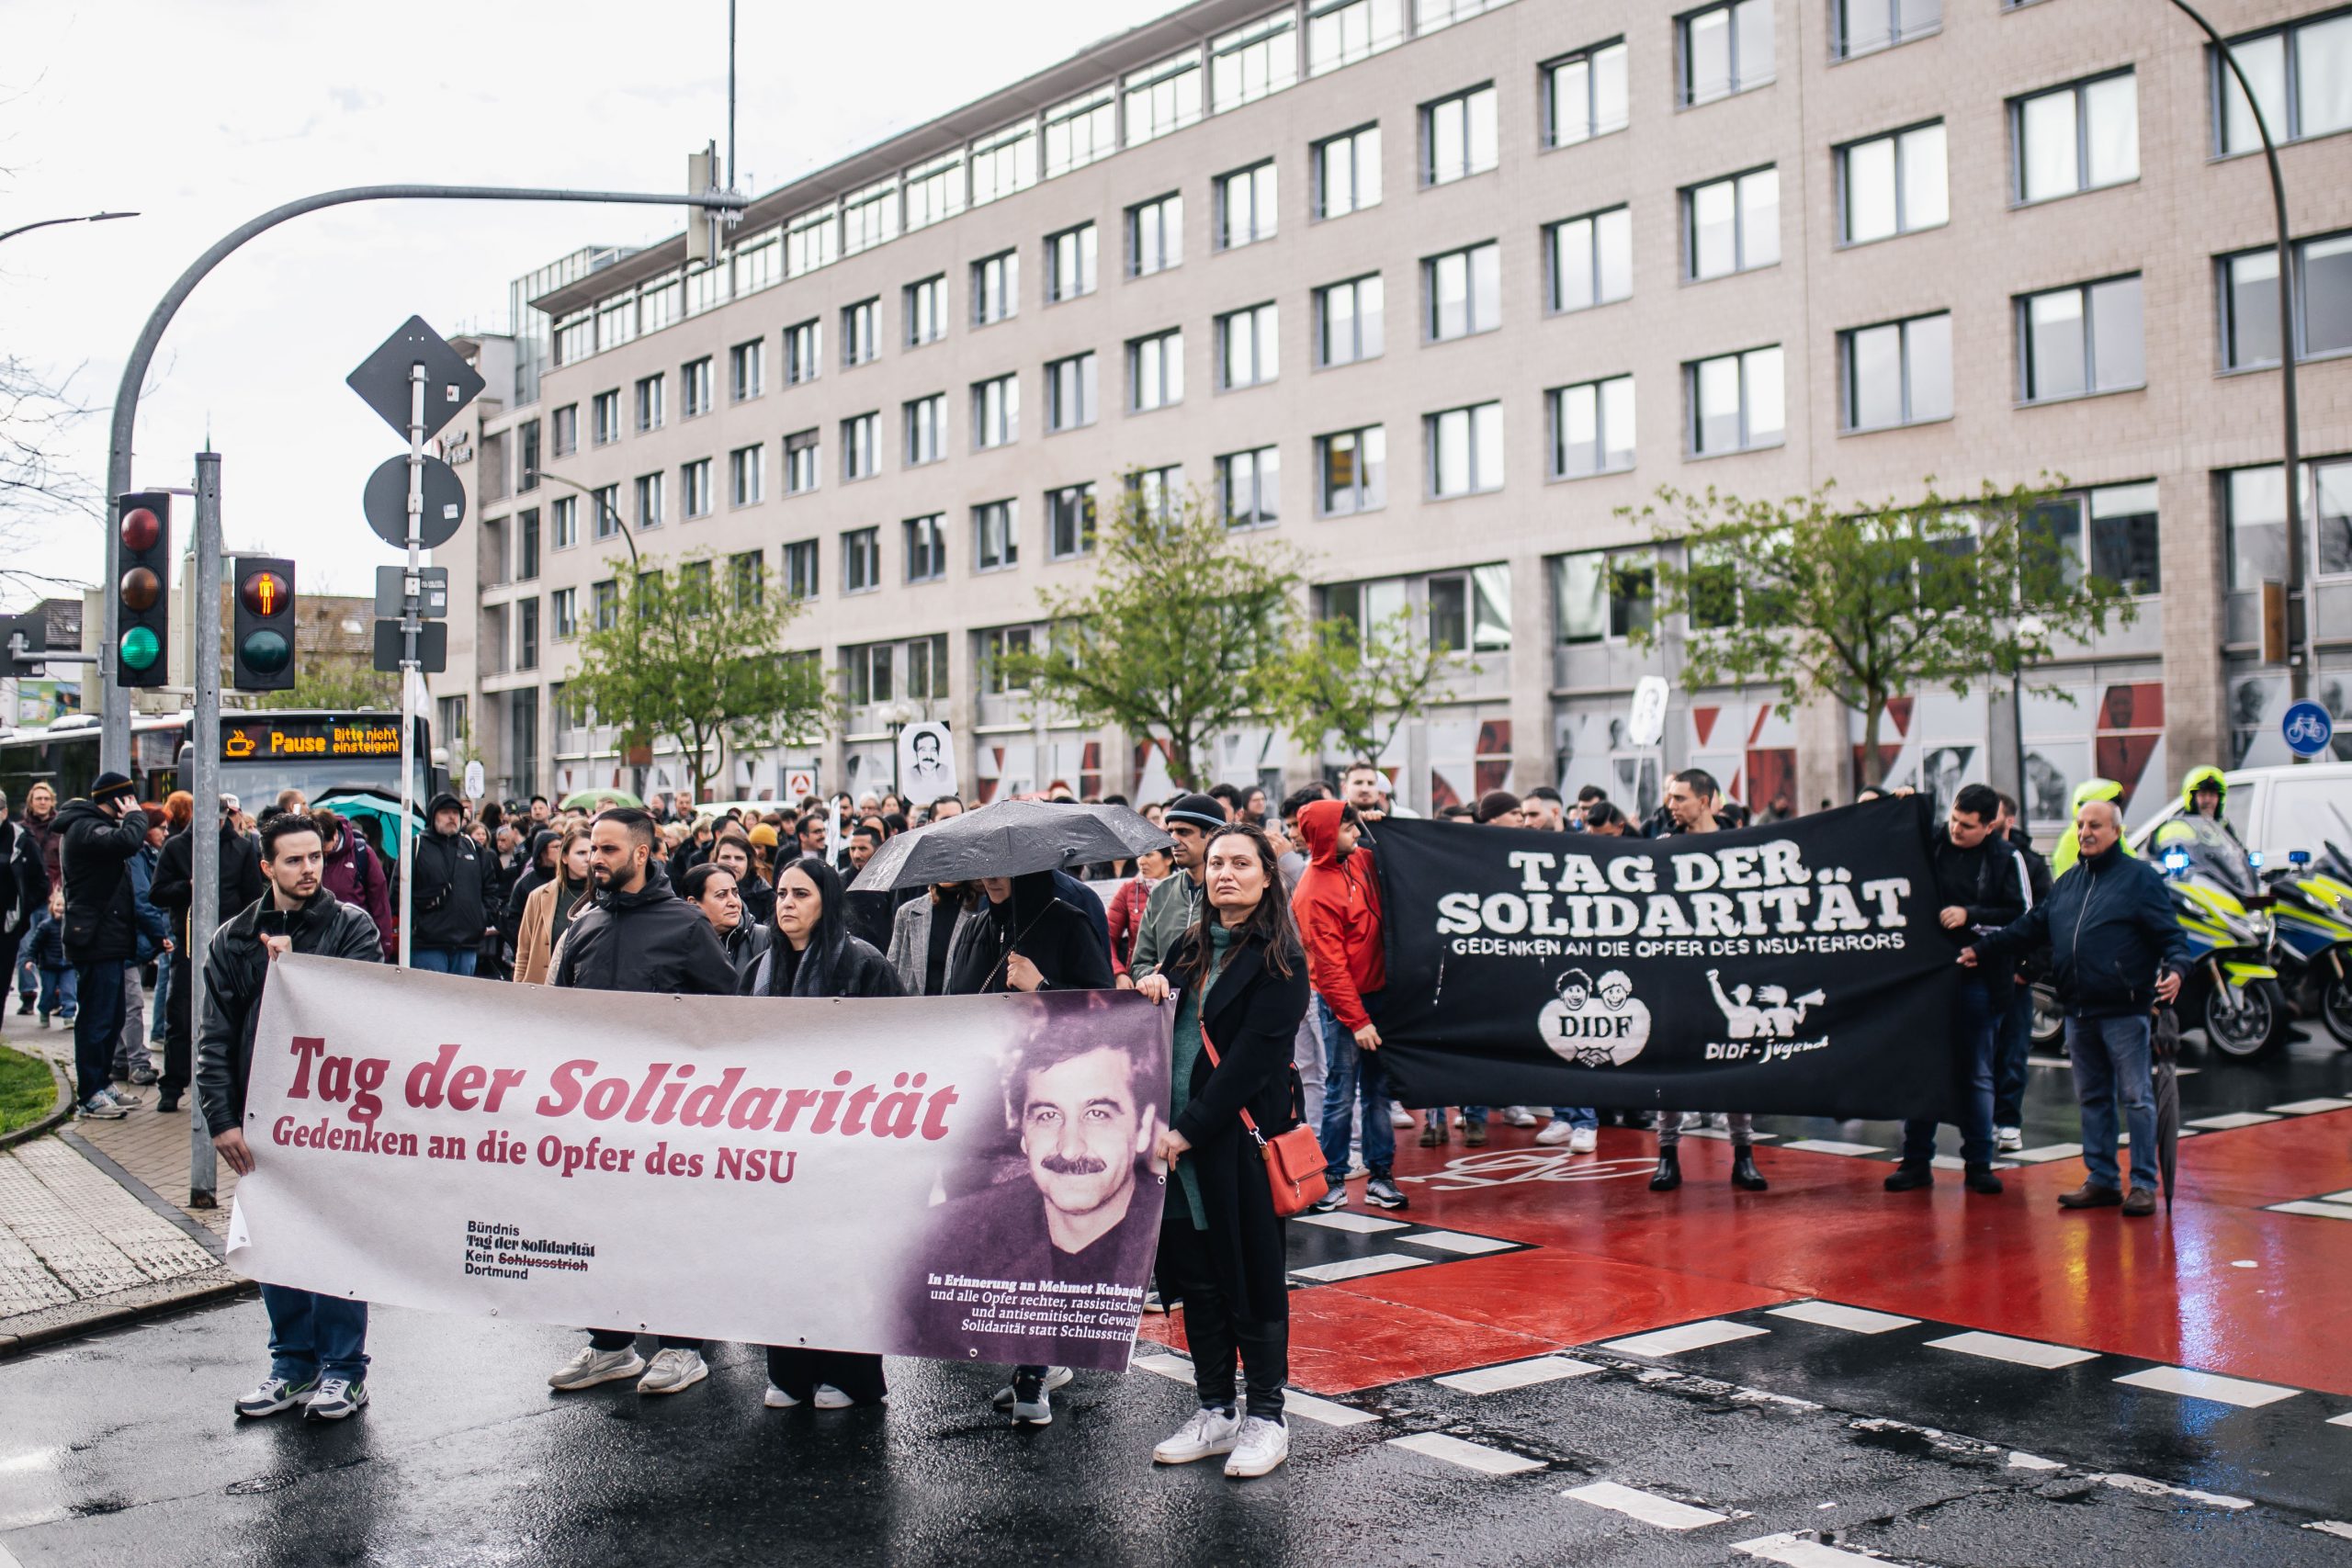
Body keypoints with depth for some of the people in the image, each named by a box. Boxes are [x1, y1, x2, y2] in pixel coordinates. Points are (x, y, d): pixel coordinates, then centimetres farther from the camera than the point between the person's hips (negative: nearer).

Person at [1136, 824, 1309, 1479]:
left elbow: (1254, 1053, -15)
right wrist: (1151, 987, -4)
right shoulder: (1190, 947, 14)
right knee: (1195, 1277, 11)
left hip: (1240, 1137, -6)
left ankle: (1265, 1419, 14)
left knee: (1252, 1276, 2)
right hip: (1179, 1141, 6)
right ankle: (1216, 1411, 23)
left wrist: (1189, 1128, -18)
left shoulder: (1279, 958, -6)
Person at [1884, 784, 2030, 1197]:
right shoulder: (1931, 843, 0)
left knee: (1976, 1073, 7)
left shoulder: (2005, 858, -3)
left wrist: (1971, 915, -11)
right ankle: (1916, 1161, 14)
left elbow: (2022, 916, -2)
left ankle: (1978, 1163, 16)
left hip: (1975, 976, -1)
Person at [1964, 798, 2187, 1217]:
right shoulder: (2066, 883, 16)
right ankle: (2102, 1180, 20)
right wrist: (1983, 950, 13)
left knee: (2136, 1098, -1)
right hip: (2078, 1011, 7)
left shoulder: (2140, 877, -2)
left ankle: (2143, 1184, 5)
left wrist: (2175, 968, -24)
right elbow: (2030, 927, 19)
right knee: (2092, 1098, 12)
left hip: (2123, 1010, -7)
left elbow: (2170, 934, -6)